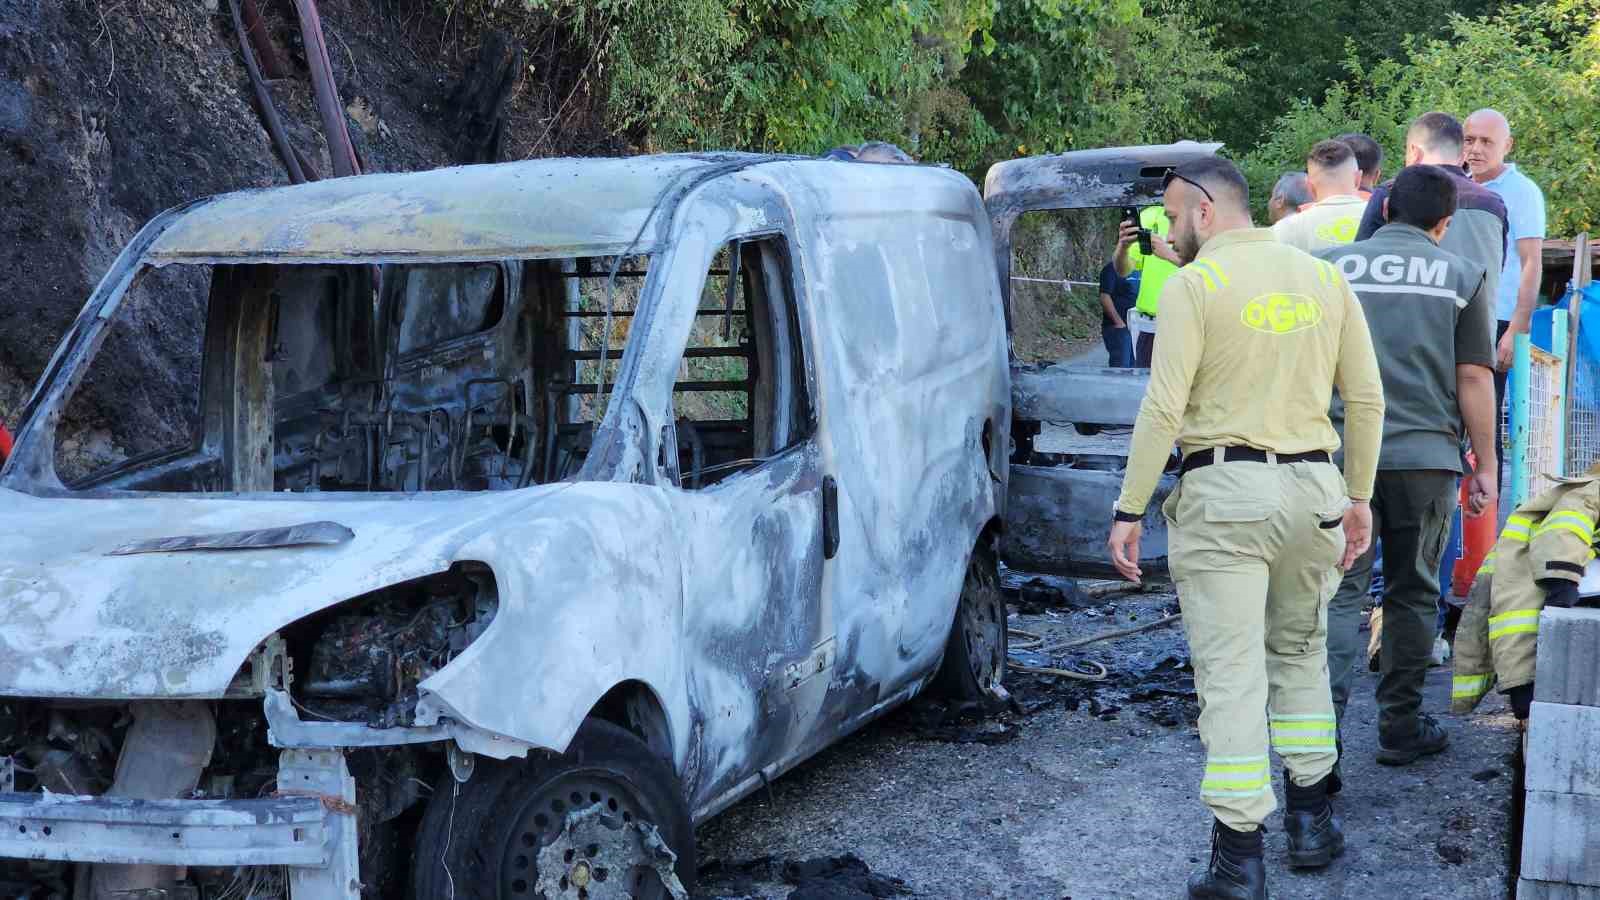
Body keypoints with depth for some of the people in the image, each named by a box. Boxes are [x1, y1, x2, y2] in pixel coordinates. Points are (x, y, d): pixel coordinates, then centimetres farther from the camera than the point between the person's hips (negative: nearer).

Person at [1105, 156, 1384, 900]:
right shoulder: (1323, 277, 9)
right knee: (1300, 653, 22)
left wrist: (1129, 510, -9)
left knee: (1231, 676, -2)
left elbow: (1164, 408, -13)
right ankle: (1310, 822, 27)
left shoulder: (1194, 285, -6)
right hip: (1311, 486, 5)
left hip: (1224, 492, -5)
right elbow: (1366, 398, 9)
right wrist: (1358, 496, 16)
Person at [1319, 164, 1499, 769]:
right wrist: (1485, 465, 7)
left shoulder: (1330, 267, 6)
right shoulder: (1462, 276, 4)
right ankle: (1400, 727, 20)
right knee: (1412, 594, 12)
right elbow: (1474, 378, 1)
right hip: (1425, 454, 0)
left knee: (1340, 593, 1)